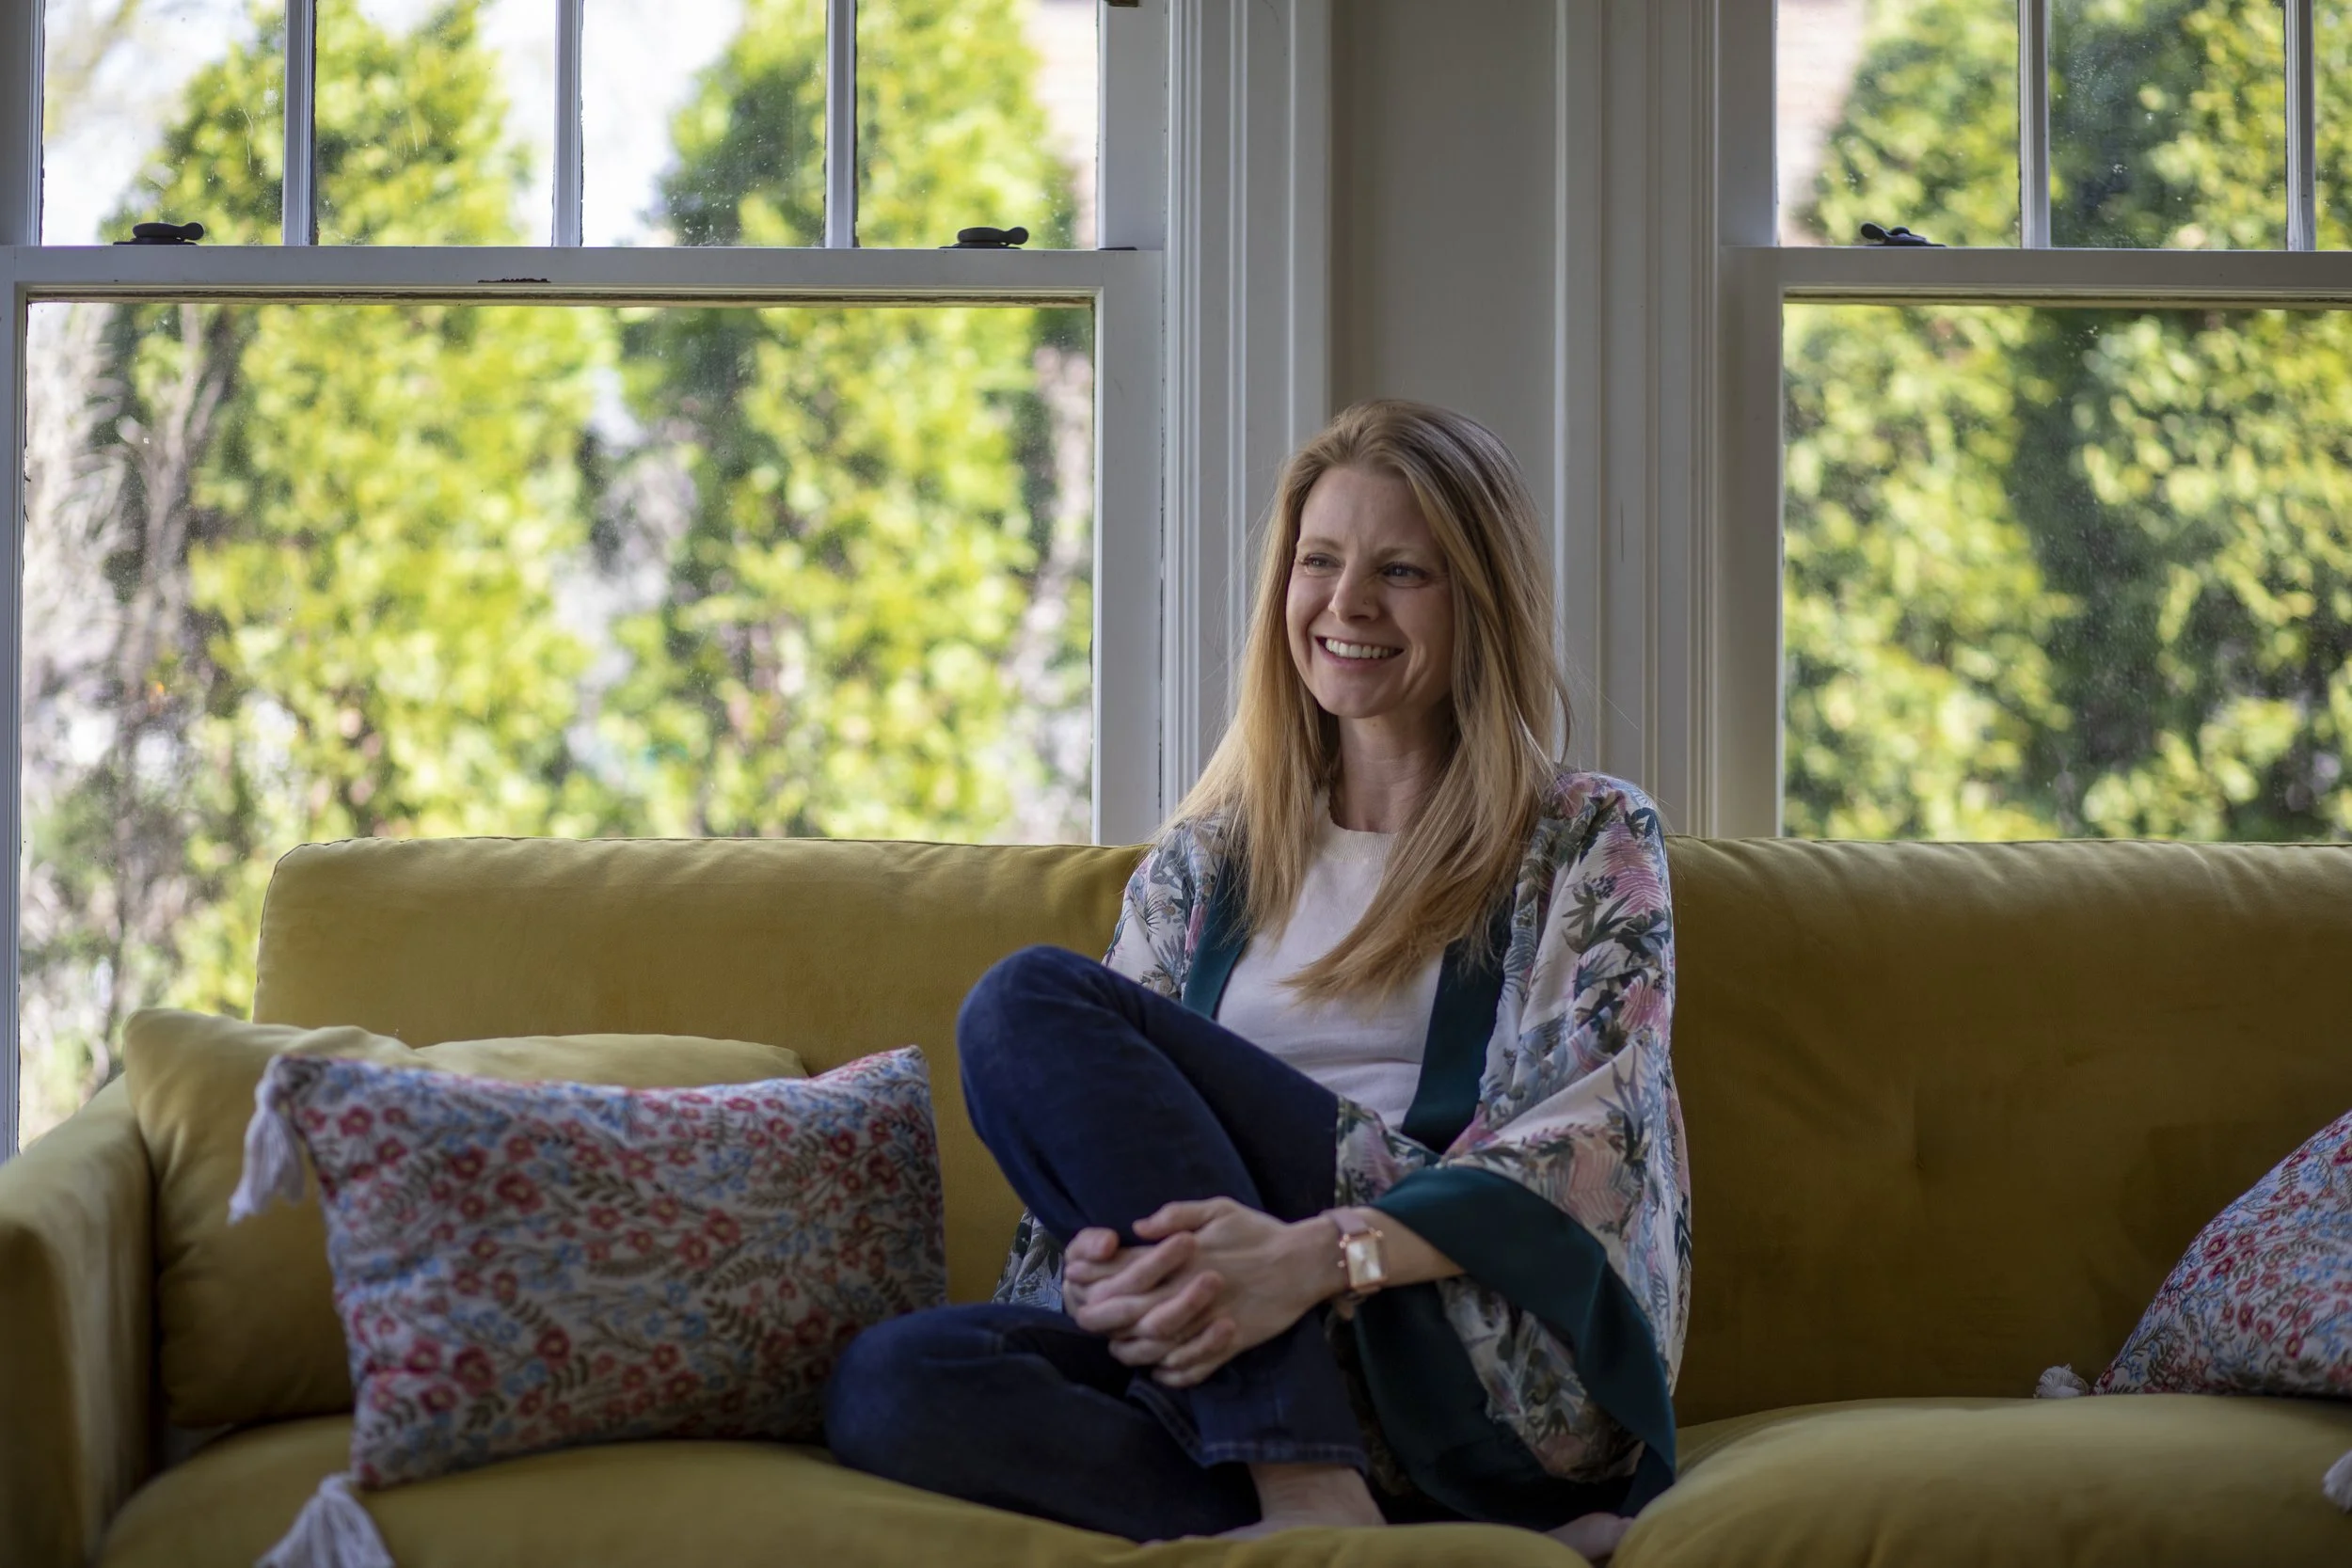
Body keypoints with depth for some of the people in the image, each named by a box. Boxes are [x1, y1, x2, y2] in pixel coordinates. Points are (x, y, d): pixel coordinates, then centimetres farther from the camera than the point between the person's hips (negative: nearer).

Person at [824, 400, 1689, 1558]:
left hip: (1500, 1367, -4)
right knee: (889, 1382, -28)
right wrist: (1098, 1262, -12)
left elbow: (1599, 1139, -6)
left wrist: (1320, 1254, -23)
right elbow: (1105, 1127, 15)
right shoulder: (1199, 867, 21)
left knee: (1032, 1001, -19)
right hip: (1225, 1363, 4)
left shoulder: (1590, 844, 9)